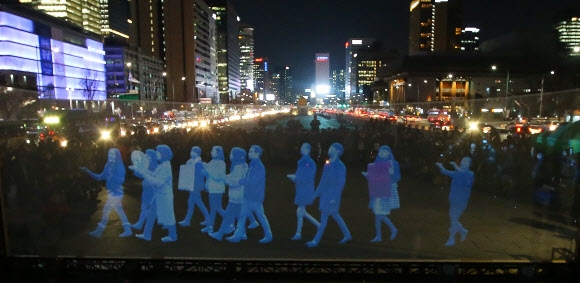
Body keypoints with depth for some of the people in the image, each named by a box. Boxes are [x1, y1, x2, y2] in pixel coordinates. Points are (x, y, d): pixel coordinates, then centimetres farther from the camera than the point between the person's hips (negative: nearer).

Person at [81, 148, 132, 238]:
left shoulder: (120, 166, -12)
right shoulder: (109, 165, 9)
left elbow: (122, 180, -19)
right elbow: (100, 177, 12)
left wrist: (112, 176, -34)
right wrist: (88, 172, 6)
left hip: (116, 192, -8)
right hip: (112, 192, 8)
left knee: (106, 210, -3)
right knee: (119, 211, 10)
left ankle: (99, 231, 9)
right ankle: (127, 230, 16)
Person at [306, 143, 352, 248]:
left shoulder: (340, 166, -13)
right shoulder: (327, 164, 10)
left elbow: (341, 183, -16)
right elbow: (323, 180, 16)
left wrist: (334, 197, -20)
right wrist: (317, 192, 17)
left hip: (332, 196, -8)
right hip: (325, 194, 8)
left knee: (324, 217, -3)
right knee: (335, 215, 16)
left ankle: (316, 241, 4)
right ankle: (347, 235, 29)